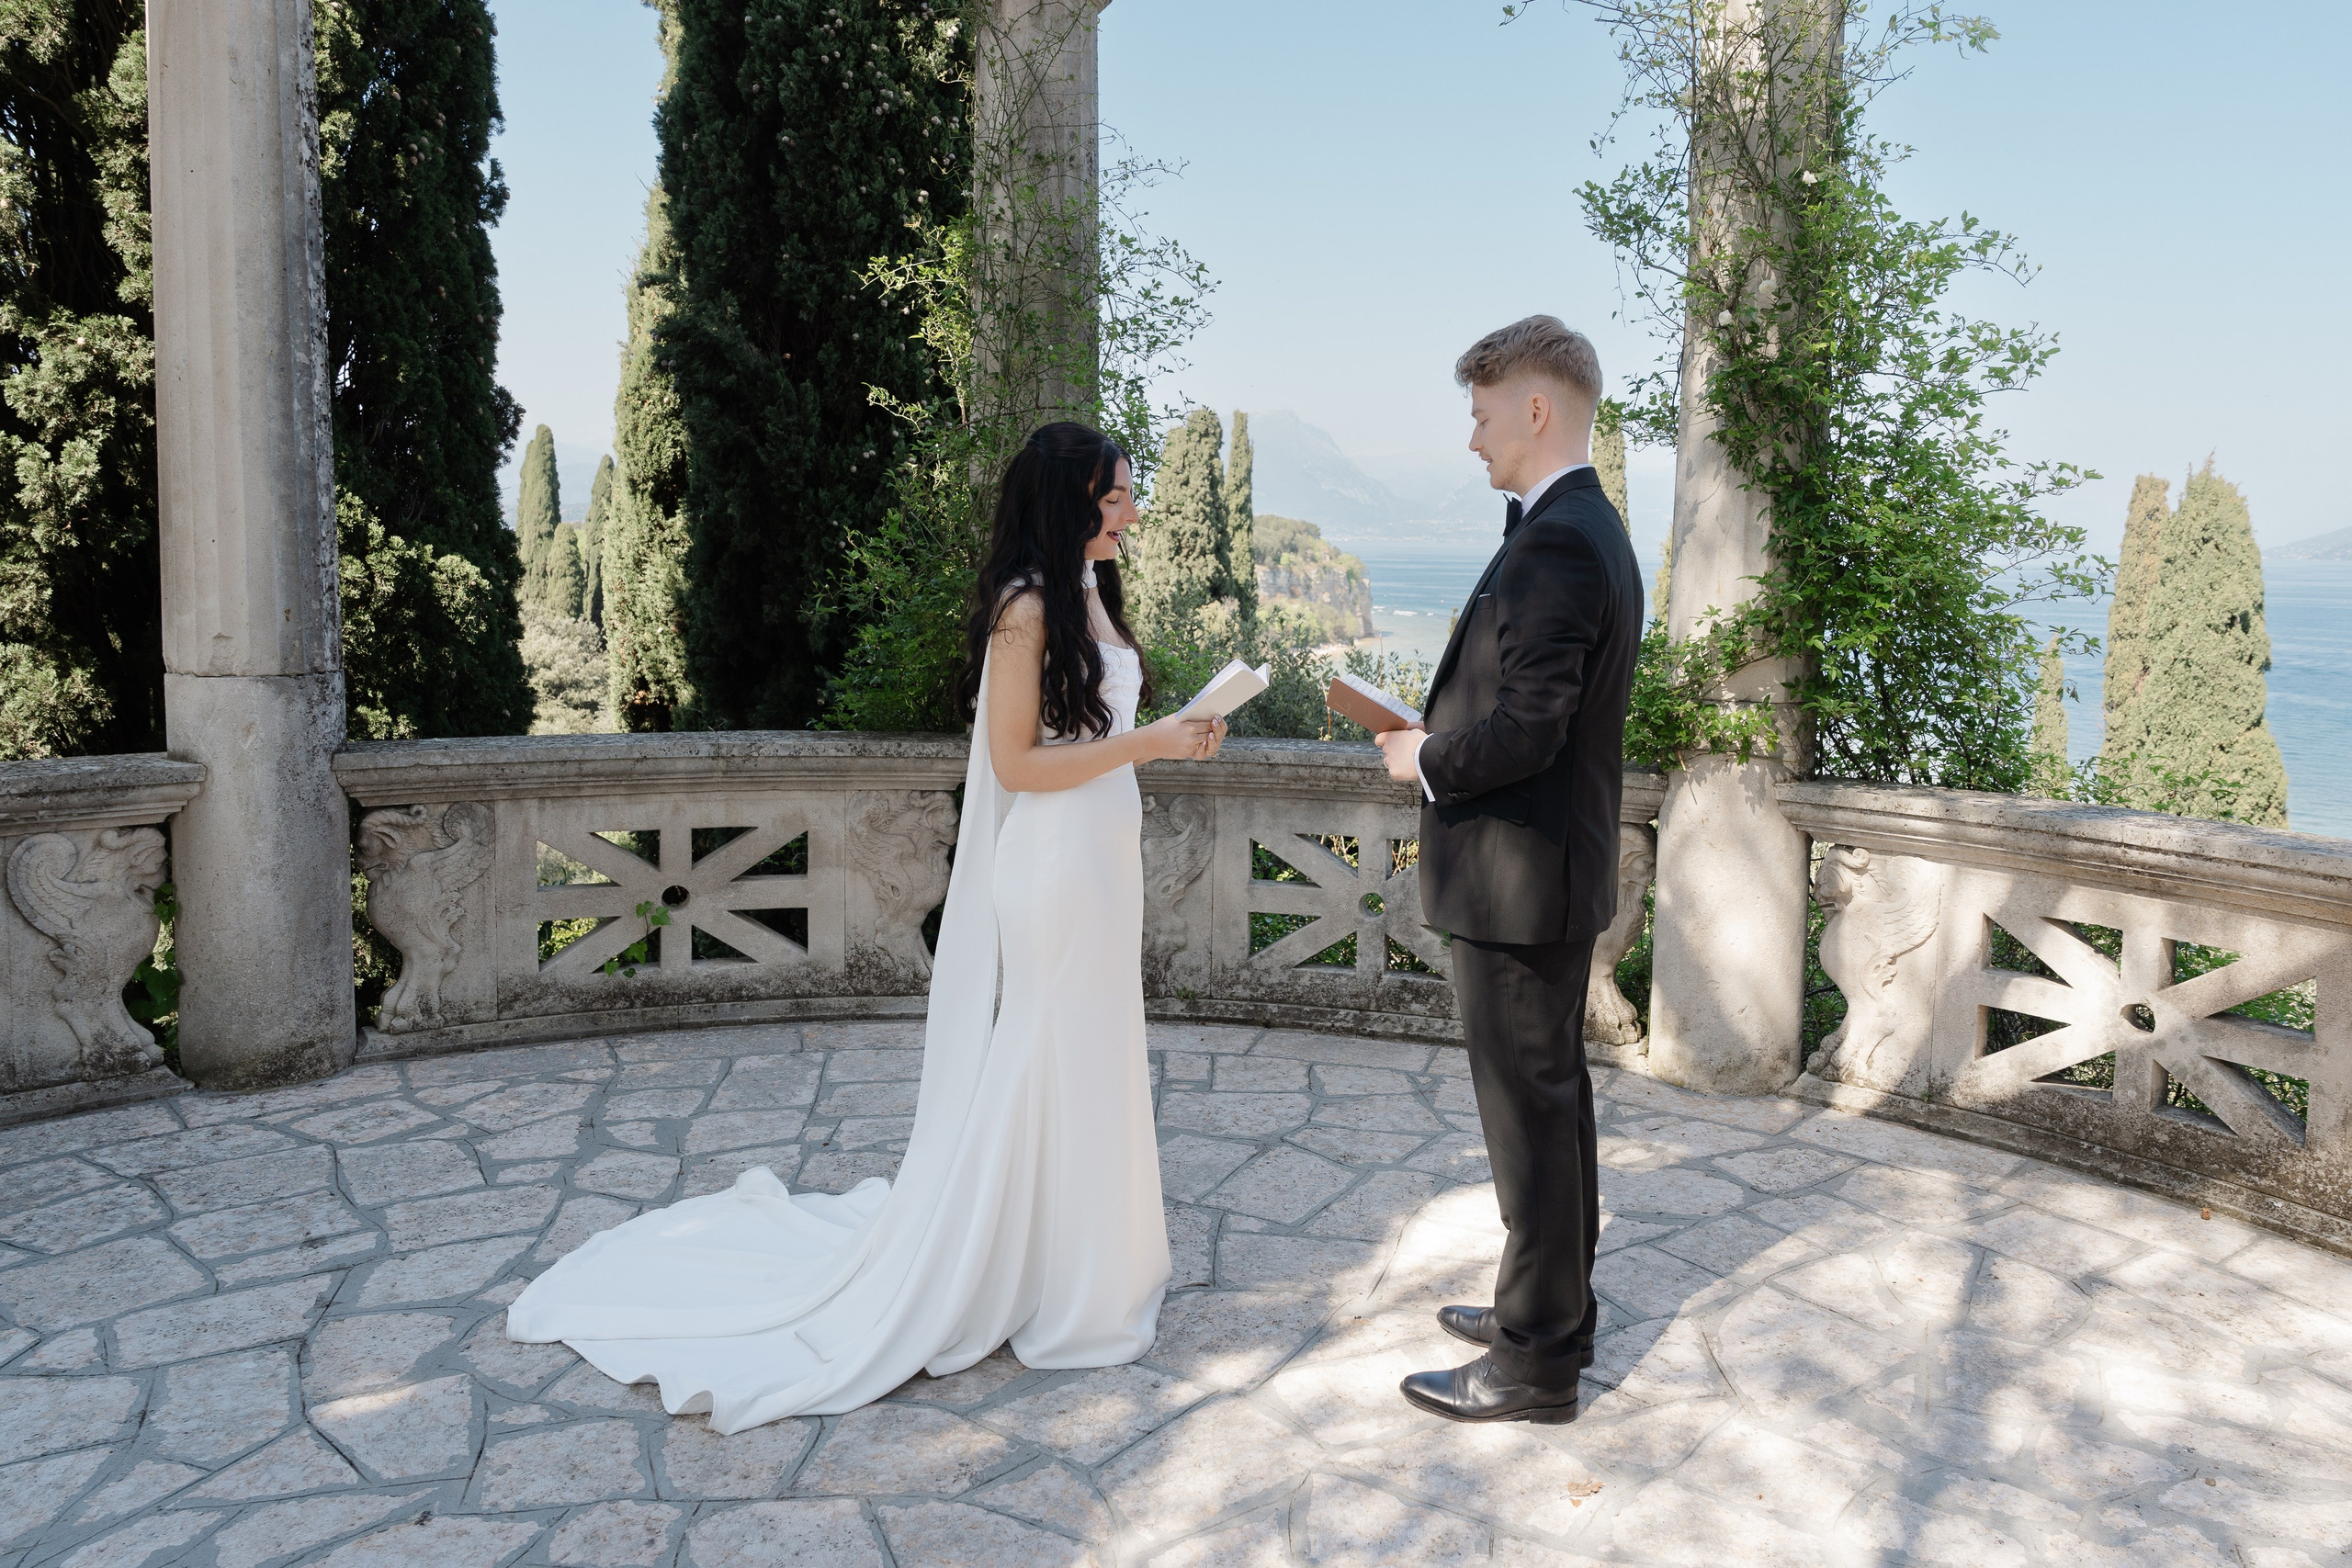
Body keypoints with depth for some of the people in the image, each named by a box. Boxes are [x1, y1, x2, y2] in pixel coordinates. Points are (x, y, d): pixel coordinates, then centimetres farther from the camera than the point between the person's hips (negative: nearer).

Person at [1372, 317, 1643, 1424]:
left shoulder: (1555, 544, -21)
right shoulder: (1589, 528, 11)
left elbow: (1526, 729, -26)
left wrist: (1426, 760, -10)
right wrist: (1441, 739, 8)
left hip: (1520, 877, -11)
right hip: (1554, 872, 11)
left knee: (1530, 1115, 1)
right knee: (1552, 1100, 20)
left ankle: (1536, 1363, 15)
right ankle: (1553, 1308, 35)